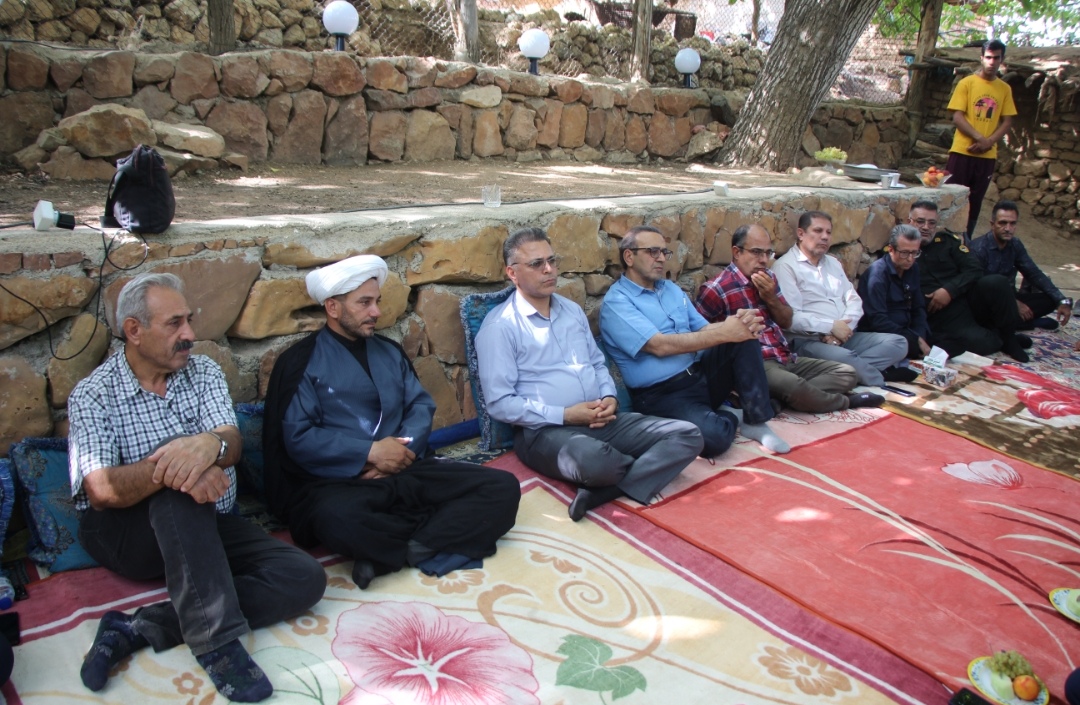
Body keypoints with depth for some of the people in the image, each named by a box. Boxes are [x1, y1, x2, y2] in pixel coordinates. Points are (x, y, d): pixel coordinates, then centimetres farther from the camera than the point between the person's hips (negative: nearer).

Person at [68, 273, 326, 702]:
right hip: (126, 534, -4)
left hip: (207, 526, 4)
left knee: (304, 578, -18)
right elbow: (101, 491, -20)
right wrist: (166, 468, -38)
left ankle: (140, 630, -23)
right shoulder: (93, 395, -6)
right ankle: (216, 641, -36)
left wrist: (210, 445, -37)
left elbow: (231, 444, -12)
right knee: (181, 487, -37)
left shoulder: (204, 372, 4)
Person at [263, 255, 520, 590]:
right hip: (339, 481, -5)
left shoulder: (389, 352, 20)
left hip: (405, 471, 5)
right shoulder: (302, 362, 2)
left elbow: (421, 405, 13)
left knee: (503, 487, -15)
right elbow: (298, 437, -7)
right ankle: (449, 527, -18)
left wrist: (405, 447, -8)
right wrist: (371, 452, -13)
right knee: (339, 521, -42)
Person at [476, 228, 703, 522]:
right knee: (595, 461, -42)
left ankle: (602, 493, -24)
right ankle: (650, 469, -7)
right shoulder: (500, 327, -6)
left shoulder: (572, 310, 17)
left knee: (687, 435, -9)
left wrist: (609, 397, 0)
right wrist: (564, 415, -17)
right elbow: (500, 403, -12)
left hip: (601, 421, 8)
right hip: (545, 430, -8)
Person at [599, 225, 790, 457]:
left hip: (702, 374, 8)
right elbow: (660, 345, -21)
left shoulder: (672, 290, 17)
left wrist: (738, 322, -12)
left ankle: (755, 419, -6)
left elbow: (703, 330, 11)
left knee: (744, 335, -12)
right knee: (713, 436, -34)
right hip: (663, 395, -8)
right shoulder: (616, 302, -10)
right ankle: (731, 417, 2)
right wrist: (723, 333, -20)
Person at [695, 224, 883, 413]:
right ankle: (844, 401, -2)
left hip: (787, 358, 9)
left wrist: (770, 298, -1)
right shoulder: (715, 290, -11)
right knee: (795, 388, -35)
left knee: (846, 373, 3)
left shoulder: (769, 278, 14)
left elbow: (787, 322, 18)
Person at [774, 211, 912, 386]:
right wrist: (831, 327, -16)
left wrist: (843, 329, -7)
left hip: (844, 336, 8)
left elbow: (854, 300, 14)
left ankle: (862, 371, -26)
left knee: (898, 343, -8)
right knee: (845, 358, -36)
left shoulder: (833, 263, 23)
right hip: (809, 341, -8)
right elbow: (791, 318, -15)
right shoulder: (786, 266, -4)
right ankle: (885, 385, -12)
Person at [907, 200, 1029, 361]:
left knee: (996, 283, -26)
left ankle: (1008, 336, -3)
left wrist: (950, 290, -12)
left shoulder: (947, 240, 13)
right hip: (942, 317, -4)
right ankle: (999, 337, 7)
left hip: (968, 299, 5)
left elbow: (974, 269, 2)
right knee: (980, 343, -31)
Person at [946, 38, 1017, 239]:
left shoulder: (1005, 89, 8)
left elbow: (1007, 122, 8)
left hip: (988, 155, 3)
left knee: (975, 202, 8)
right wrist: (979, 138, -18)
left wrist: (989, 142, -10)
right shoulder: (967, 83, -1)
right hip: (962, 151, -3)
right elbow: (957, 117, -7)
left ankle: (965, 242, 16)